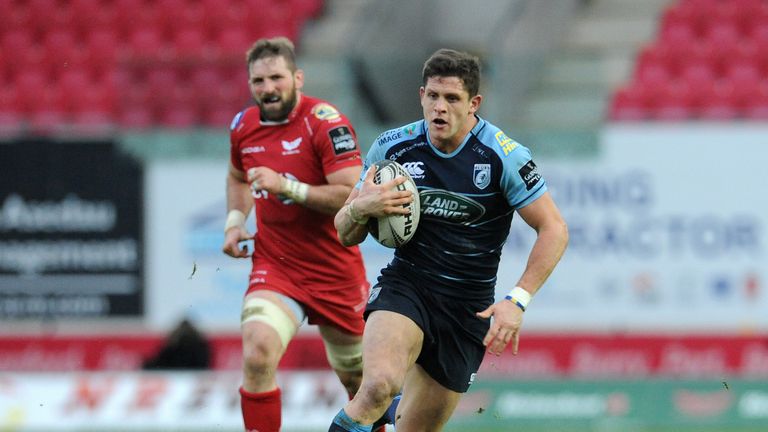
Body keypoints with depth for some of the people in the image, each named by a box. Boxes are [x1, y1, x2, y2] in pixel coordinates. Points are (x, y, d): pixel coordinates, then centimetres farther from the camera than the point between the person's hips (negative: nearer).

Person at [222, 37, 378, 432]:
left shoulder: (326, 123, -15)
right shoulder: (243, 126, 2)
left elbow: (352, 196, -23)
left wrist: (287, 186, -29)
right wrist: (234, 222, 8)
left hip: (336, 273, -3)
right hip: (274, 270, 3)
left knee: (357, 380, 13)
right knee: (257, 355, -25)